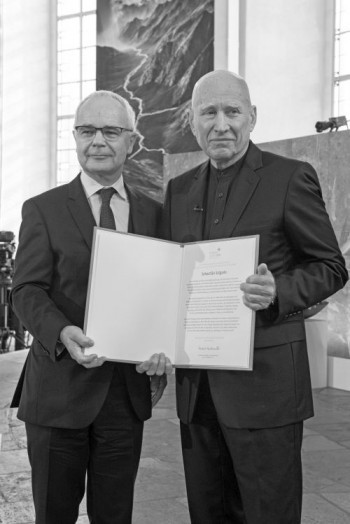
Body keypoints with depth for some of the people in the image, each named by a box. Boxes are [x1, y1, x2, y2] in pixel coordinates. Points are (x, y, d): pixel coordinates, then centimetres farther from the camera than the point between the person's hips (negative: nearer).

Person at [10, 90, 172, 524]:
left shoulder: (153, 212, 9)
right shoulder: (42, 209, 0)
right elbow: (27, 291, -7)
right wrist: (62, 333, -28)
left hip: (127, 392, 2)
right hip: (59, 388, -2)